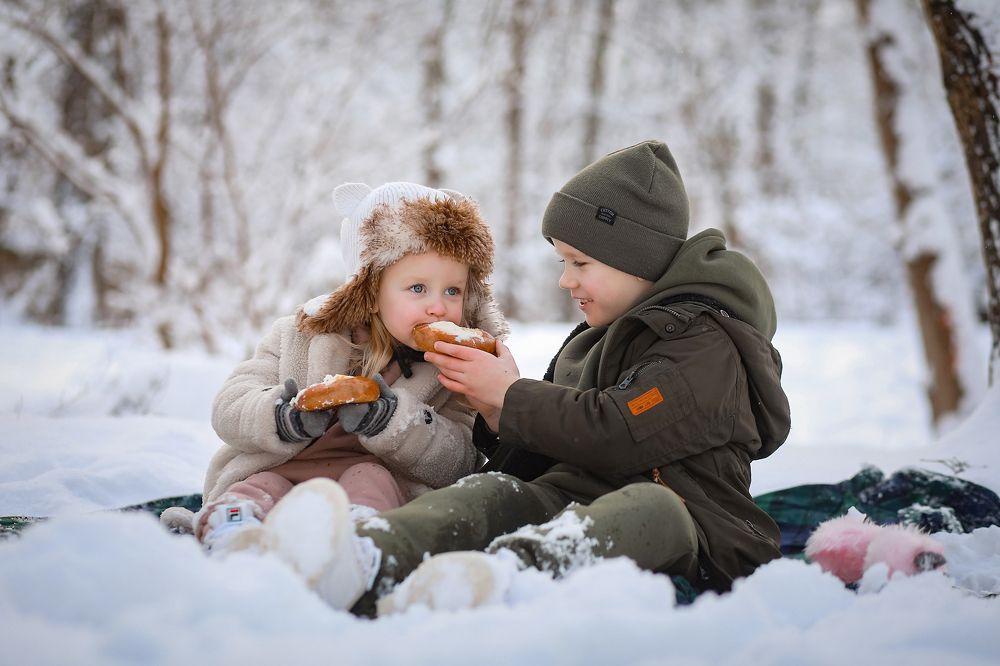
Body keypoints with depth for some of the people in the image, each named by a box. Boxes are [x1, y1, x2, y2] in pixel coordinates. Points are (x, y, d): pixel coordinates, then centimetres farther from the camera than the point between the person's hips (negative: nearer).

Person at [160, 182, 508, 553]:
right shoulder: (303, 335, 4)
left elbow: (458, 463, -10)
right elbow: (229, 408, -1)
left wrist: (392, 422, -28)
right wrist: (283, 418, -25)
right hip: (278, 471, 1)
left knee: (370, 477, -30)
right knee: (259, 488, -28)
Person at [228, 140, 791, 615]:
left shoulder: (706, 343, -2)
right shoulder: (590, 344, 26)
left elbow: (616, 434, -16)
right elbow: (543, 464, 27)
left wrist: (511, 396, -5)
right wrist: (503, 421, 5)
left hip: (685, 549, -5)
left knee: (650, 506, -39)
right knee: (491, 492, -25)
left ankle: (496, 578, -69)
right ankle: (357, 568, -56)